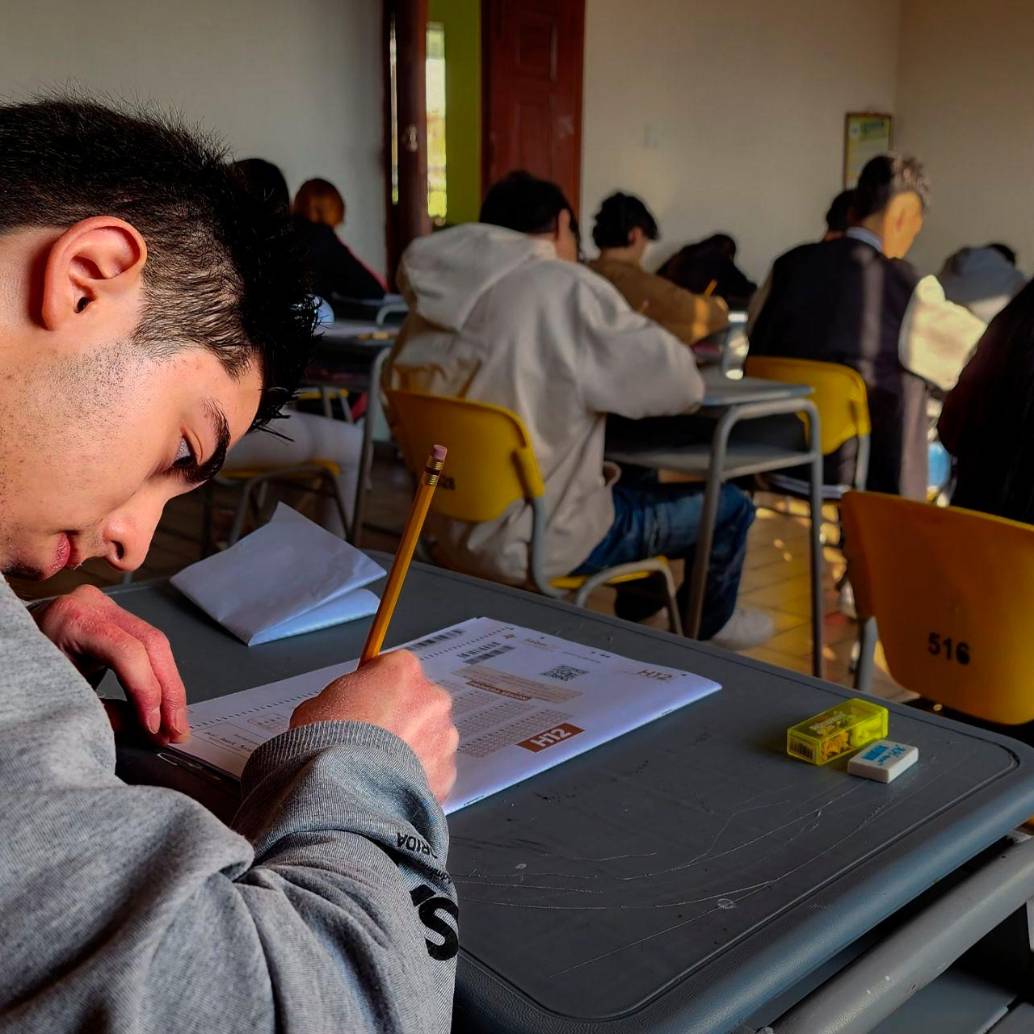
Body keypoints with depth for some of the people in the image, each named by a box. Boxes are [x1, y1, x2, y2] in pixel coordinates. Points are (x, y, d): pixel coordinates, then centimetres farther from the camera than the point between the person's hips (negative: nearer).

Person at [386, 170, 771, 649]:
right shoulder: (565, 288, -19)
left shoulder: (437, 294, 1)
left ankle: (638, 606, 47)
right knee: (730, 506, 11)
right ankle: (709, 624, 37)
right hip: (533, 543, -8)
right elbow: (680, 382, -14)